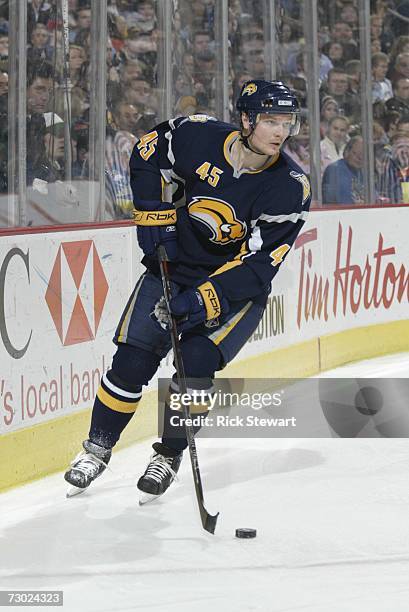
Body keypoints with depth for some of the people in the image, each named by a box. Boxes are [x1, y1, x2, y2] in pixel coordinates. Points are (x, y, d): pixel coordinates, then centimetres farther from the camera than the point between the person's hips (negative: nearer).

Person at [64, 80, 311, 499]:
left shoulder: (291, 188, -20)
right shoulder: (200, 137, -16)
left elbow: (258, 263, -22)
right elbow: (147, 154, 4)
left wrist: (207, 298, -30)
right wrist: (154, 215, -3)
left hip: (237, 286, -2)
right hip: (173, 264, 2)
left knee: (196, 362, -20)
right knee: (133, 361, -6)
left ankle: (169, 455, 3)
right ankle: (97, 449, 15)